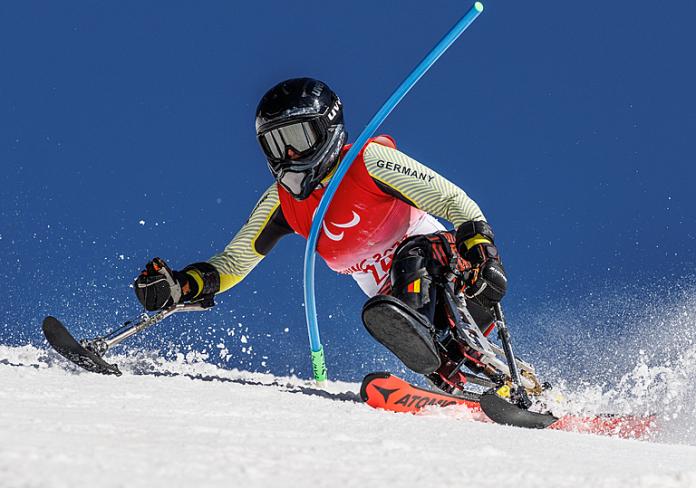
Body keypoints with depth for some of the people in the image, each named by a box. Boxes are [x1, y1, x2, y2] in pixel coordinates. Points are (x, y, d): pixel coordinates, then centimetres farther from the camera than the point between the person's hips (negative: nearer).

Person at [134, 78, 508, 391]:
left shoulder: (368, 161, -10)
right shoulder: (281, 201, 6)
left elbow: (454, 202, -14)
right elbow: (234, 261, 12)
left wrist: (479, 245, -32)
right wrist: (180, 286, -6)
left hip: (437, 259, -4)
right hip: (394, 295, 4)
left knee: (414, 254, -38)